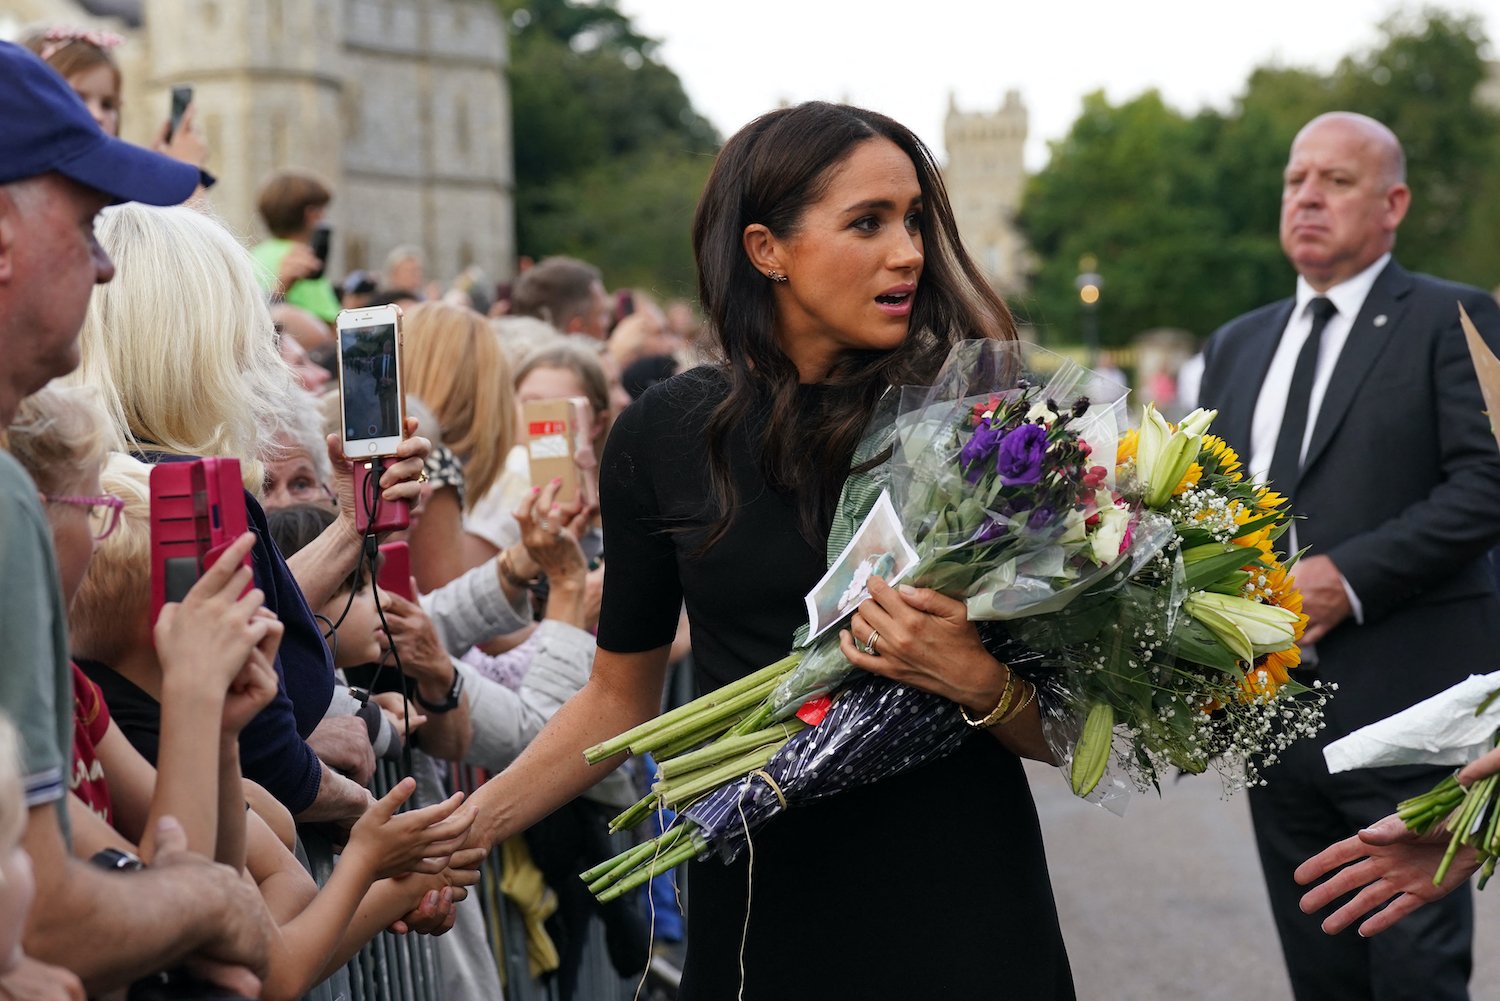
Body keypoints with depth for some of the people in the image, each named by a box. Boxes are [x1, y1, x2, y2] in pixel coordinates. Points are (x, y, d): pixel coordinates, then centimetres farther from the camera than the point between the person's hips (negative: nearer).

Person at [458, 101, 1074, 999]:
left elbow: (1066, 729, -4)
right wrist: (470, 824, -6)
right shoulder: (666, 435, -3)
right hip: (758, 898, 2)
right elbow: (621, 698, 6)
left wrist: (979, 681, -24)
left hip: (958, 901, -1)